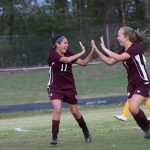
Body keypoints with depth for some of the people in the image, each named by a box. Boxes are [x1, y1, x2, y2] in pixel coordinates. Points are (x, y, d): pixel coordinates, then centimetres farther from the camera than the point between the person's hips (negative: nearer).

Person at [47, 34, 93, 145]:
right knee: (57, 109, -22)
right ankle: (54, 137, -13)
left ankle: (86, 131, 35)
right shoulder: (52, 54, -18)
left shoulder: (69, 53, -3)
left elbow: (83, 63, -3)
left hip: (69, 87, 4)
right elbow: (67, 60, -31)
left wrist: (92, 52, -16)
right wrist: (82, 52, -26)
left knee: (75, 112, 12)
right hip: (55, 87, -4)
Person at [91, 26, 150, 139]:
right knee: (132, 110, -2)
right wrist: (96, 50, 3)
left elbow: (118, 58, -29)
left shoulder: (135, 48, -19)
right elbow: (109, 61, 10)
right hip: (132, 84, 8)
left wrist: (104, 48, -20)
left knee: (133, 108, -21)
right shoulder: (124, 51, 7)